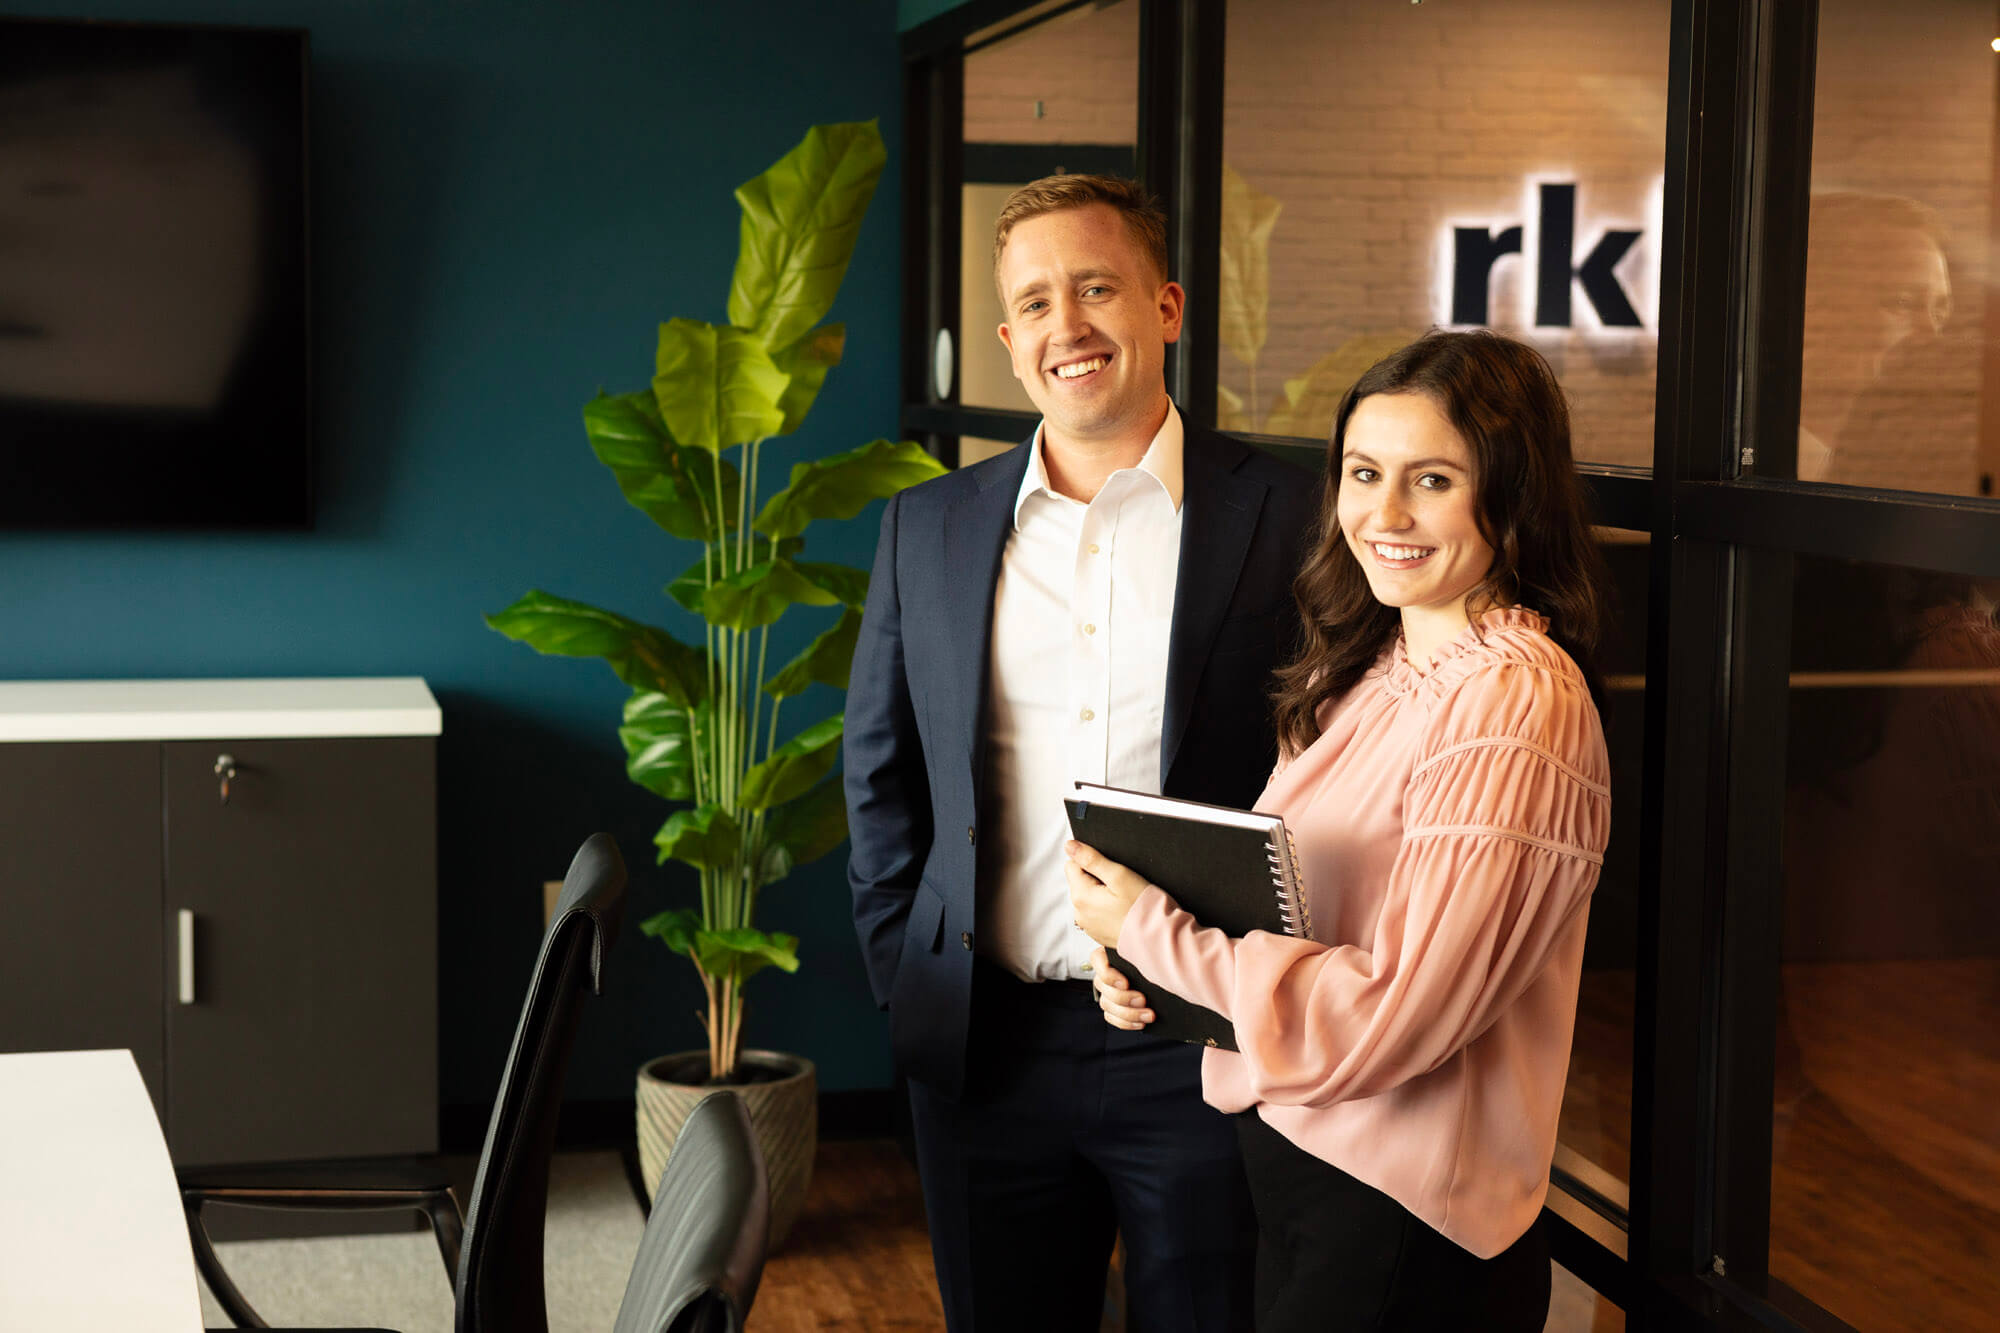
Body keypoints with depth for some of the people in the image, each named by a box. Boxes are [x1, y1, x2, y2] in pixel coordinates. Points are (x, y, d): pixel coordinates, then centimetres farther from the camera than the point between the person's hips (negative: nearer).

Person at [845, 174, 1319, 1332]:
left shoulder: (1287, 518, -4)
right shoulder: (928, 528, 7)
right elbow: (880, 773, 14)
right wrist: (903, 973, 7)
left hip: (1202, 1052, -3)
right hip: (986, 1050, 3)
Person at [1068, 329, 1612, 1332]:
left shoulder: (1514, 706, -22)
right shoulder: (1377, 672, 7)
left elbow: (1382, 1020, -24)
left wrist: (1150, 929, -16)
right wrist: (1160, 977, -4)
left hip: (1401, 1225, -8)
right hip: (1285, 1156, 8)